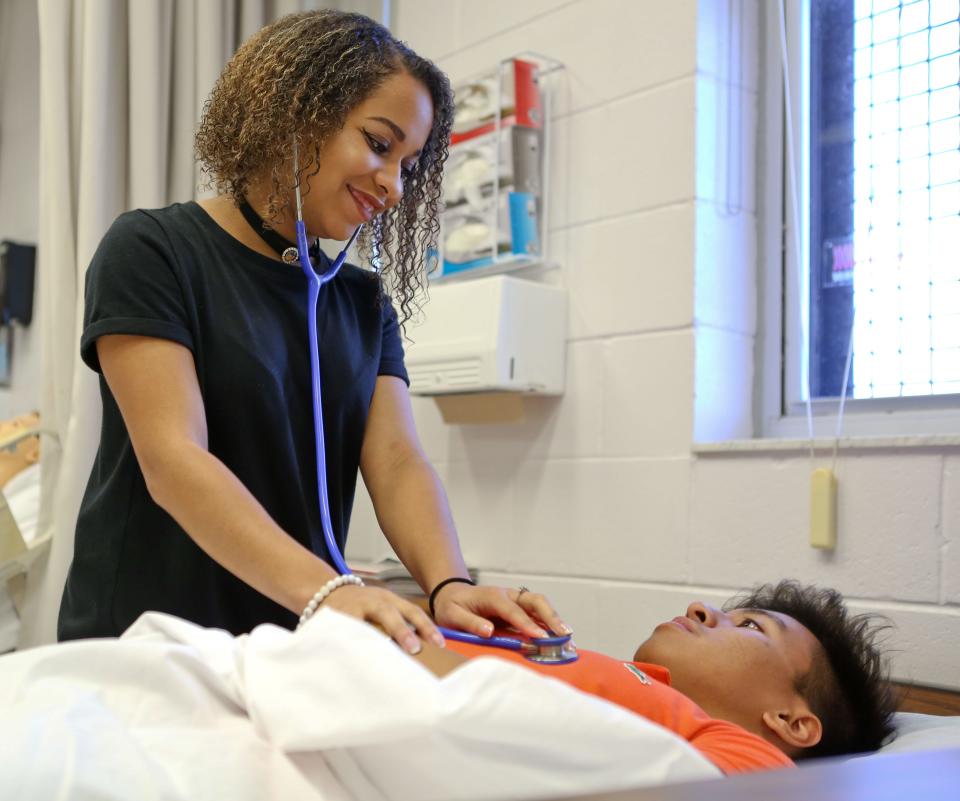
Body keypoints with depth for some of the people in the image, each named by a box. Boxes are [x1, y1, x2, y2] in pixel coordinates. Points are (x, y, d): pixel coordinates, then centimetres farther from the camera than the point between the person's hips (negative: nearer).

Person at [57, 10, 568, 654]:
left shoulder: (365, 302, 10)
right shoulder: (152, 251, -8)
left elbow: (397, 461, -3)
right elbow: (172, 460, -19)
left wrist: (449, 585, -23)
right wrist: (323, 591, -32)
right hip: (143, 646, -4)